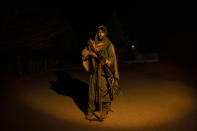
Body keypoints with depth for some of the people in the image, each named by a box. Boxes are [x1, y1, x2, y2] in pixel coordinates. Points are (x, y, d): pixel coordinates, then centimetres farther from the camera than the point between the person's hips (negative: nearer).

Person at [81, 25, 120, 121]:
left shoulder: (109, 45, 0)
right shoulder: (92, 44, 11)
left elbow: (112, 58, -8)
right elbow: (84, 52, 5)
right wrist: (91, 53, -14)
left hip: (105, 72, -3)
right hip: (94, 72, 3)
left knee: (105, 90, -2)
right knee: (93, 90, 3)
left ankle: (105, 110, 14)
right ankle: (90, 111, 13)